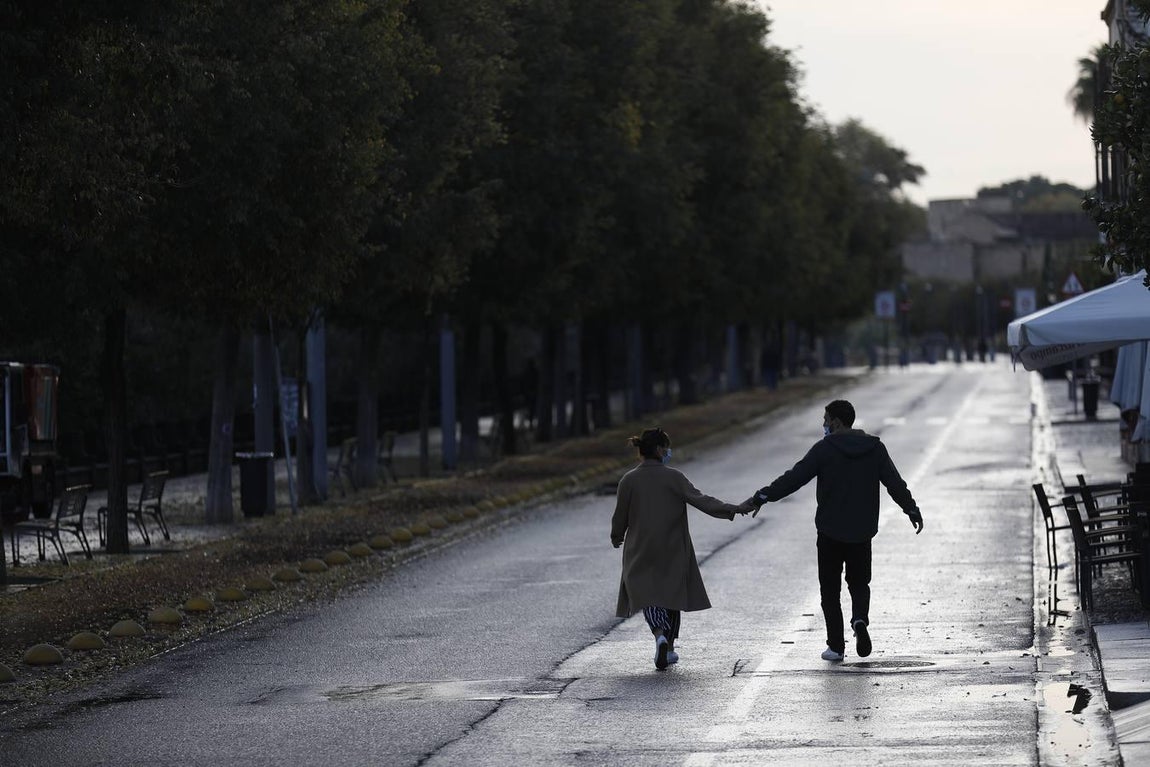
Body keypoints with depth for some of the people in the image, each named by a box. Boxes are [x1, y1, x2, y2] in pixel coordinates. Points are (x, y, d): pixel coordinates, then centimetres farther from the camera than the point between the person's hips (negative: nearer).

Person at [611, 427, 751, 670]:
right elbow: (700, 500, -18)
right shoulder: (673, 477, -10)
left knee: (648, 596, 2)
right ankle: (669, 647, 23)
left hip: (641, 551, 0)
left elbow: (620, 517, 2)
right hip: (672, 550, 0)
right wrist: (732, 509, -18)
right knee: (672, 595, 16)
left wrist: (617, 538, 22)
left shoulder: (628, 481, -5)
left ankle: (660, 636, -25)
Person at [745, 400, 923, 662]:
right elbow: (895, 483, 5)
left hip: (830, 532, -3)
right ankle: (860, 619, -12)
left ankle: (836, 645, 5)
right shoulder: (875, 448, 2)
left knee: (830, 588, 8)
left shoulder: (825, 449, -10)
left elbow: (794, 478, -15)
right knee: (859, 582, 18)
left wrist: (761, 497, -11)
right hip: (862, 532, 3)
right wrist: (913, 510, 18)